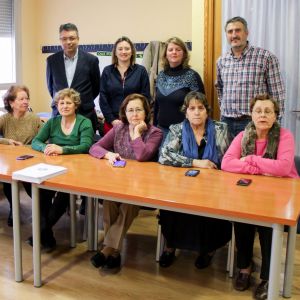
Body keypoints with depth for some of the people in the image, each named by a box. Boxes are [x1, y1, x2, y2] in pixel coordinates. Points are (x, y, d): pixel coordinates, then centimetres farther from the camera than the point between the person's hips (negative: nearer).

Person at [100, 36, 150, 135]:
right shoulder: (107, 71, 8)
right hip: (112, 122, 1)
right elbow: (103, 98, 5)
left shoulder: (141, 71, 4)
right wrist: (112, 119, -5)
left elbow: (145, 98, 2)